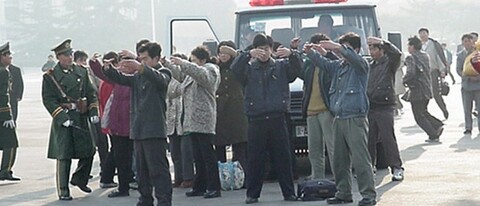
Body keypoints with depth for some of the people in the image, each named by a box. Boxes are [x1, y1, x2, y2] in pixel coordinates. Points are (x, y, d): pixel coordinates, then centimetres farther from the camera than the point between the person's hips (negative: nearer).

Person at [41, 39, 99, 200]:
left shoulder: (81, 72, 10)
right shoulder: (50, 76, -4)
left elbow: (91, 93, 13)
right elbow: (48, 100, -9)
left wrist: (93, 112, 0)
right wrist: (62, 117, -18)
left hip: (81, 119, 5)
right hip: (63, 120, -4)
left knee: (88, 151, 6)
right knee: (63, 156, -3)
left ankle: (79, 179, 30)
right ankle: (63, 191, 6)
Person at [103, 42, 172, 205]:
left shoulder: (163, 73, -3)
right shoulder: (137, 76, 18)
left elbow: (160, 80, -26)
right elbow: (120, 78, 9)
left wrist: (140, 67, -41)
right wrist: (108, 69, -13)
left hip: (154, 130, -7)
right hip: (138, 129, 7)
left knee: (158, 169, -8)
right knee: (142, 169, 13)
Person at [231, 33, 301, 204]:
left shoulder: (281, 66, 11)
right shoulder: (249, 68, 9)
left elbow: (297, 68, -3)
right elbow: (235, 68, -9)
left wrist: (292, 54, -24)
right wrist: (248, 55, -25)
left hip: (277, 119, 0)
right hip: (256, 120, 0)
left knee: (283, 157, 3)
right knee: (254, 159, 1)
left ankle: (289, 193, 8)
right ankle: (252, 194, 6)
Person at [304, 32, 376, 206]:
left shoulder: (360, 66, -3)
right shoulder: (338, 66, 17)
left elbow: (353, 57, -23)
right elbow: (322, 63, 11)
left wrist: (336, 48, -37)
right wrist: (310, 52, -8)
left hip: (355, 118, -7)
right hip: (338, 119, 7)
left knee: (360, 159, -9)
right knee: (339, 160, 10)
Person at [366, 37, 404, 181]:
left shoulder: (389, 62, 1)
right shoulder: (369, 66, 20)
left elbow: (397, 54, -19)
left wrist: (382, 42, -22)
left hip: (385, 107, -6)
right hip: (370, 107, 6)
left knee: (388, 138, -11)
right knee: (369, 139, 5)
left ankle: (397, 169, -8)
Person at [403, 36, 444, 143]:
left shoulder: (411, 58, -14)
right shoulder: (425, 56, 11)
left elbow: (411, 73, -26)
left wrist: (404, 80, -7)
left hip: (417, 90, -8)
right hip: (427, 89, 8)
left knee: (419, 117, 2)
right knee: (423, 112, 24)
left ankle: (433, 135, -3)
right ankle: (438, 126, 7)